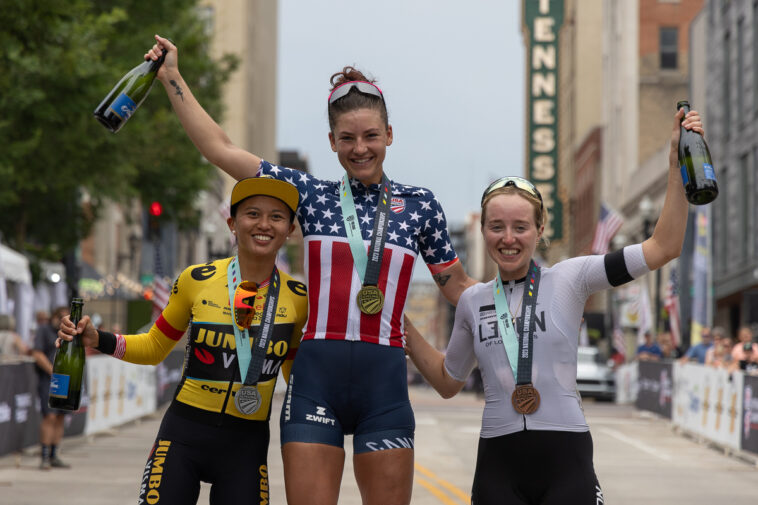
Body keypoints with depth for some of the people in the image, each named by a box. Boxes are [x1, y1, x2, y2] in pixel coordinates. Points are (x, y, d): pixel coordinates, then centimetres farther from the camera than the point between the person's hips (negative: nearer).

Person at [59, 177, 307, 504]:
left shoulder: (298, 299, 1)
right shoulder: (197, 281, -1)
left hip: (246, 447, 1)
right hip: (183, 436, -1)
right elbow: (155, 347, 11)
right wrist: (97, 340, -4)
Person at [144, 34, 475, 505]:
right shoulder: (312, 194, 8)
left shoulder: (420, 204, 8)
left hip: (384, 382, 0)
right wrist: (172, 77, 8)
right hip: (316, 378, 0)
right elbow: (220, 149, 8)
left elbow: (459, 288, 13)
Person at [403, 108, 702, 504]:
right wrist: (402, 327, 14)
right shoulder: (472, 301, 10)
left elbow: (662, 248, -5)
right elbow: (448, 381, 23)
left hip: (565, 460, -2)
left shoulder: (569, 279, 0)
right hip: (499, 467, 3)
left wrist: (676, 162, -10)